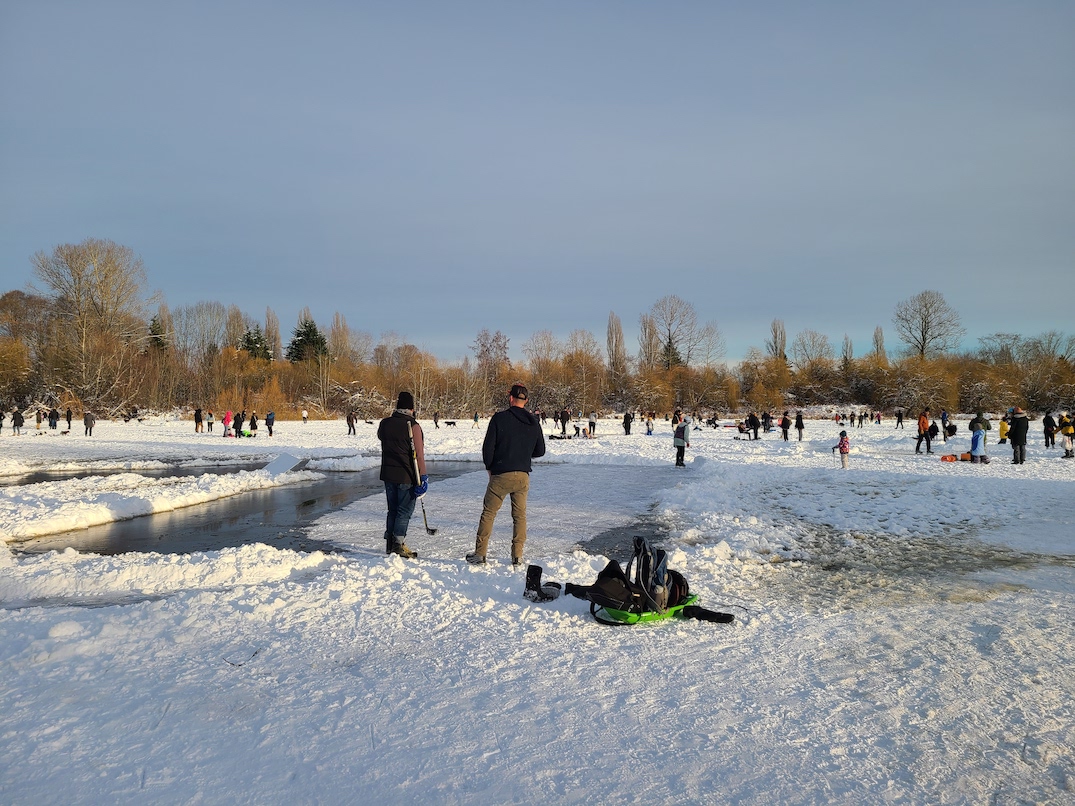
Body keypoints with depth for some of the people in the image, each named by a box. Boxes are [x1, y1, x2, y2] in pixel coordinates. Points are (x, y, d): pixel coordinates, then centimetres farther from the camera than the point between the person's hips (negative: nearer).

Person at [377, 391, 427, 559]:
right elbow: (418, 453, -15)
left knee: (393, 509, 16)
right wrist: (422, 476, -11)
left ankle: (389, 544, 21)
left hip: (388, 474, 6)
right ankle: (398, 545, 1)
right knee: (405, 510, 3)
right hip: (406, 476, -6)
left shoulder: (384, 423, 2)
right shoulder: (412, 425, -15)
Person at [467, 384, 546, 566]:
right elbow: (540, 451, 10)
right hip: (523, 476, 3)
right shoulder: (534, 423, 3)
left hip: (500, 475, -3)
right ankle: (517, 556, 12)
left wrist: (490, 467, 9)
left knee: (488, 513, 8)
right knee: (520, 515, 12)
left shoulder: (499, 418, -9)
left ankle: (480, 553, 10)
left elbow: (488, 447, -8)